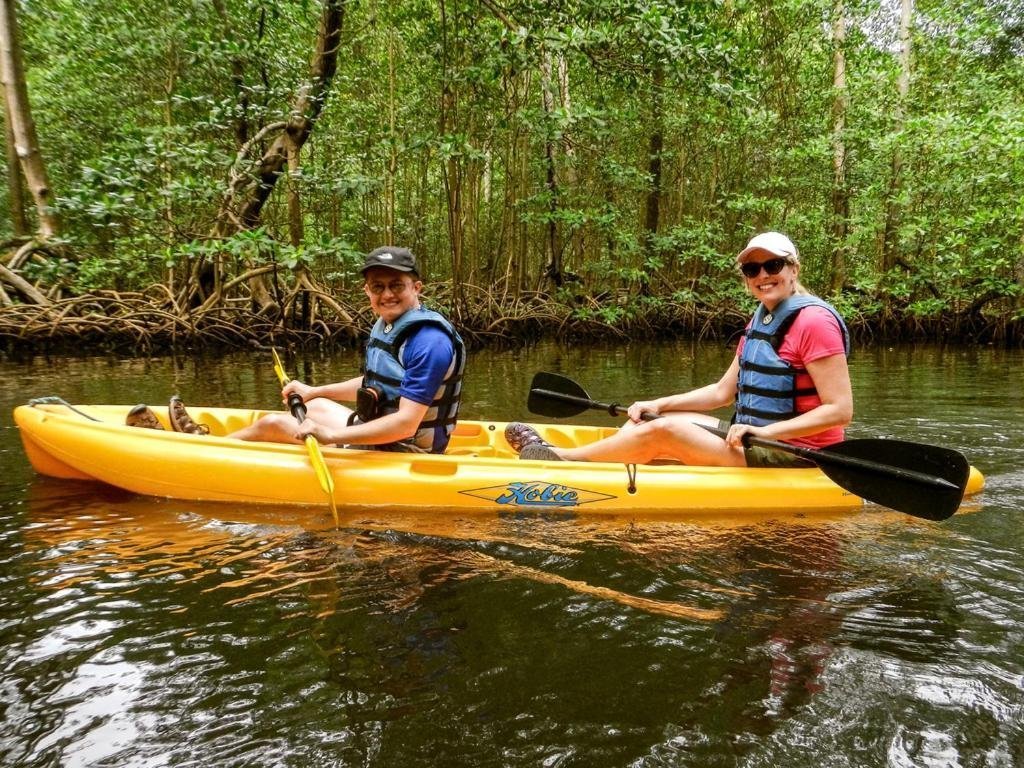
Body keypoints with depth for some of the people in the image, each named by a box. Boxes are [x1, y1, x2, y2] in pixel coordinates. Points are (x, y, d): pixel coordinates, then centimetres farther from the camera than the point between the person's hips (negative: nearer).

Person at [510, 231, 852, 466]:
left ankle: (561, 457, -4)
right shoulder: (759, 321, 12)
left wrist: (766, 431, -28)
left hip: (794, 458, -9)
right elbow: (722, 392, 13)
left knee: (663, 431, -19)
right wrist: (658, 405, 4)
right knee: (649, 417, 1)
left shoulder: (814, 321, -15)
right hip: (757, 440, 9)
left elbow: (840, 410, -20)